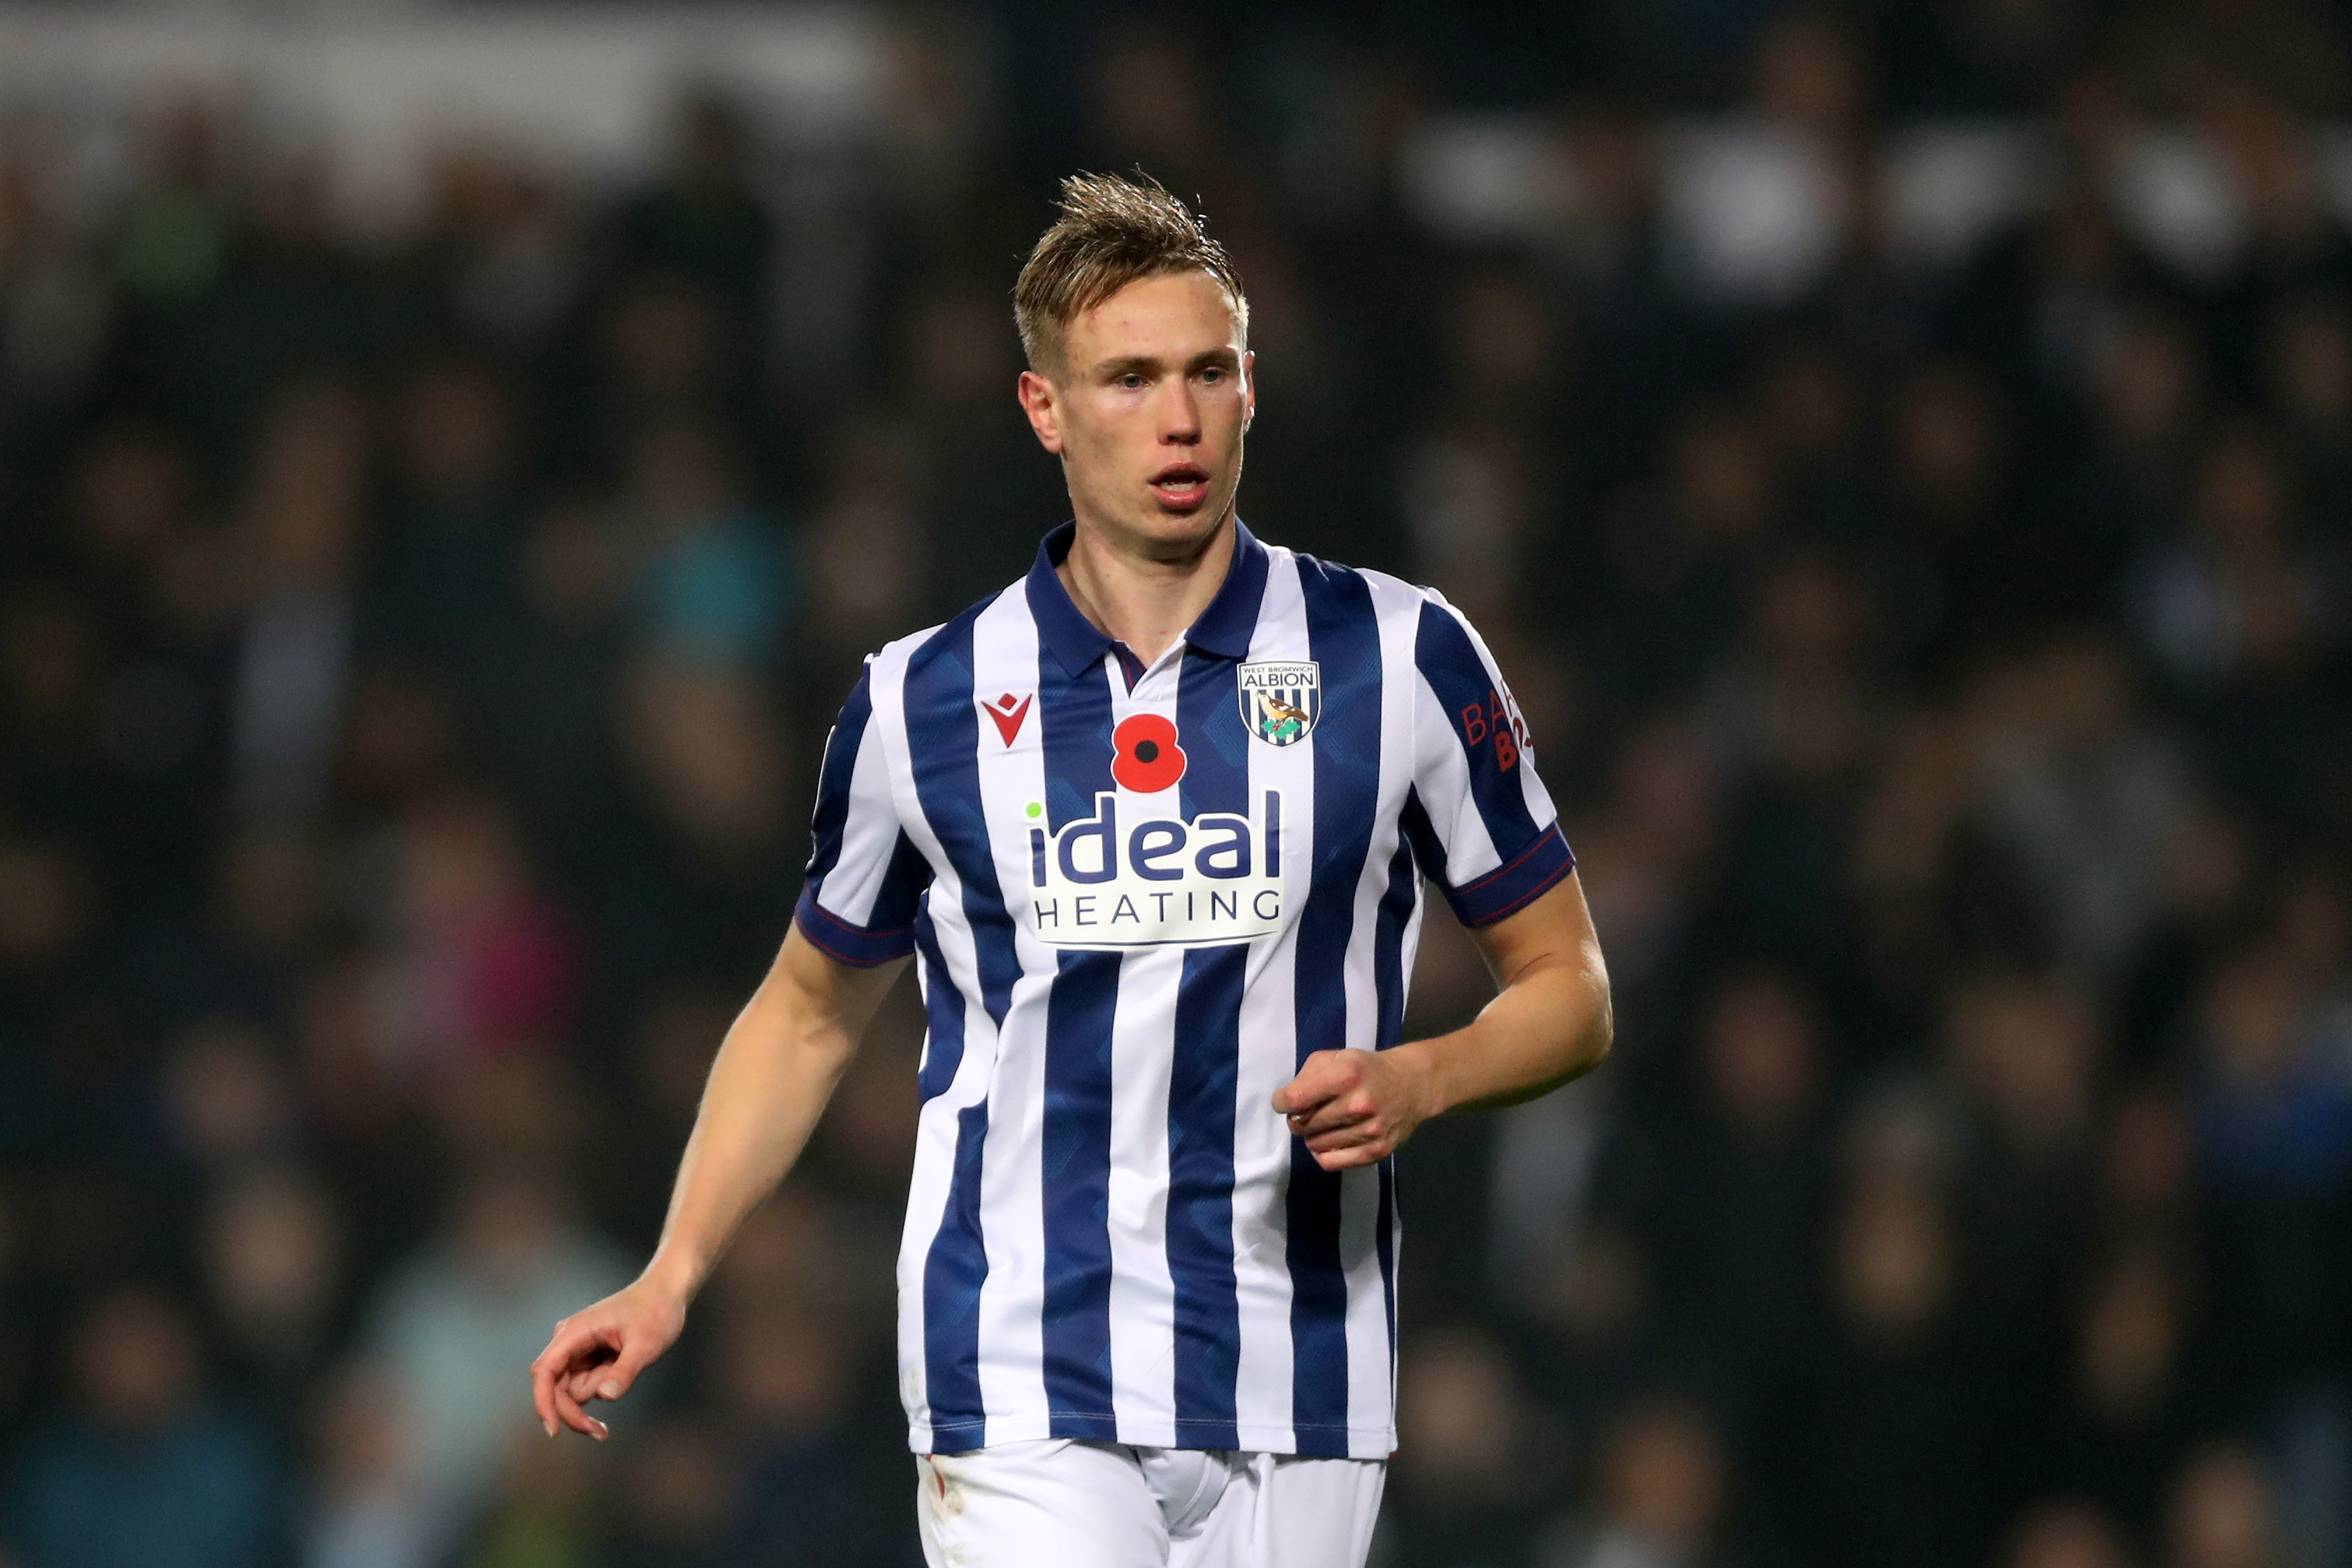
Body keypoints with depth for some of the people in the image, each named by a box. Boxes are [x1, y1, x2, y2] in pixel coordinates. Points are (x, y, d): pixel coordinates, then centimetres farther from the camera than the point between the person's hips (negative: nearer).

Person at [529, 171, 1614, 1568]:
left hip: (1299, 1402, 1)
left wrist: (1416, 1081, -12)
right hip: (1024, 1393, -1)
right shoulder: (921, 705, 4)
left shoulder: (1403, 657, 2)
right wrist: (673, 1277, 8)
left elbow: (1567, 988, 8)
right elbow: (811, 1010, 18)